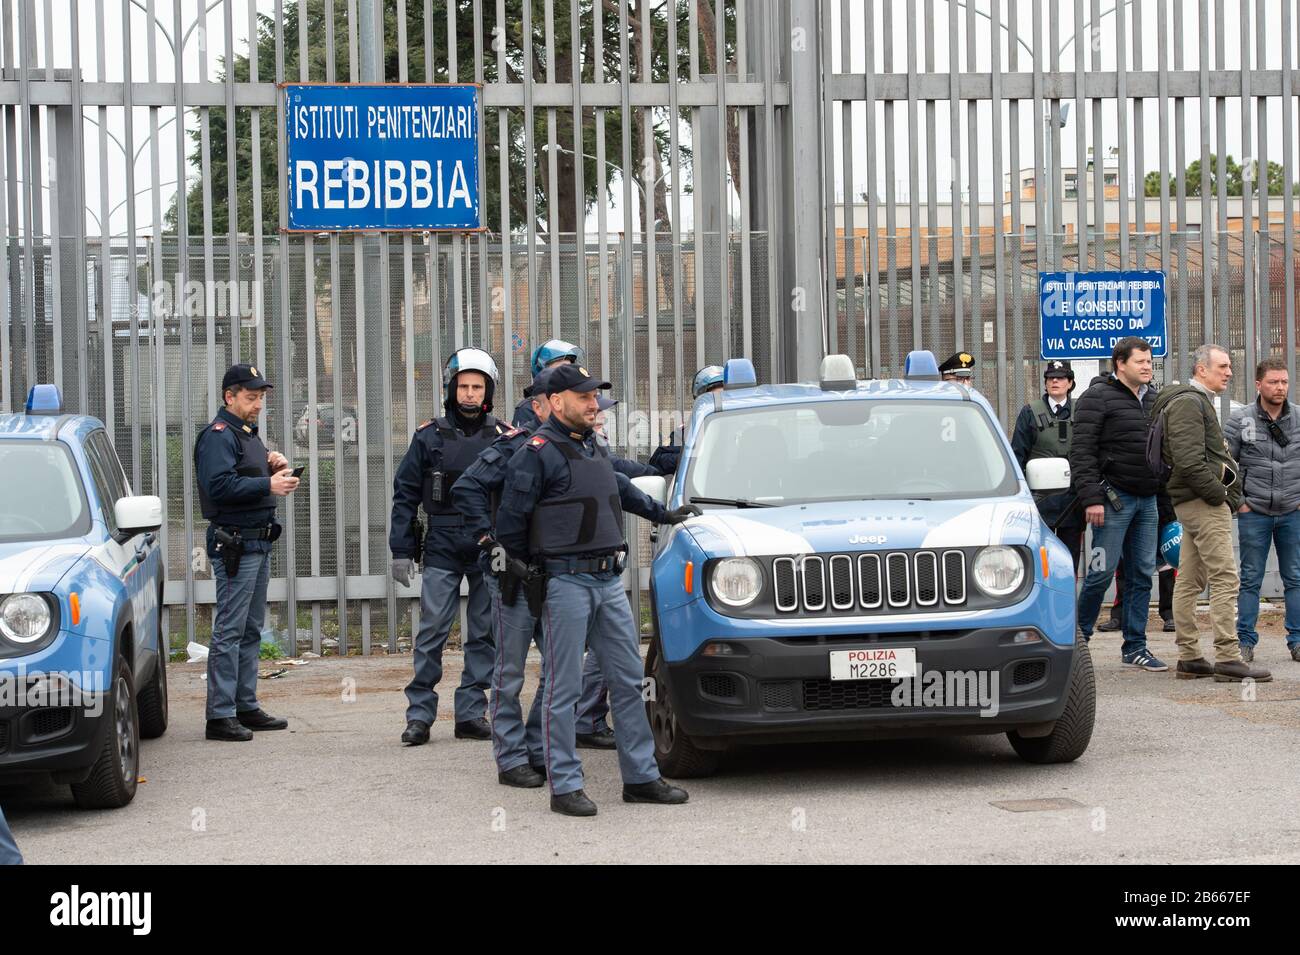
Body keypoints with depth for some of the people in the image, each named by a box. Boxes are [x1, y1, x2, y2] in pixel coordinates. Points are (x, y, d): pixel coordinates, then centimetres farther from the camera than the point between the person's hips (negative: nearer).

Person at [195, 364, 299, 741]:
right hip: (234, 543, -10)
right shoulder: (218, 435, -11)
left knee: (251, 630, 13)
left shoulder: (248, 434, 20)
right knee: (230, 631, -10)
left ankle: (246, 707, 19)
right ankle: (220, 716, -10)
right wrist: (268, 485, -25)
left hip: (258, 543, 10)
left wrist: (274, 465, 6)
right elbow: (220, 485, -24)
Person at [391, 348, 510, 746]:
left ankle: (471, 713, 12)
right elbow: (405, 494, 5)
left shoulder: (504, 438, 5)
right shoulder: (430, 436, 3)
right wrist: (401, 550, -1)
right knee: (432, 631, -5)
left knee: (484, 634, 5)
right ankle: (420, 714, 0)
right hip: (442, 549, -1)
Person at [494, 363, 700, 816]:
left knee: (628, 680, 8)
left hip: (610, 580, 8)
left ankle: (642, 777, 15)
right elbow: (511, 516, -6)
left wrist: (663, 514, 42)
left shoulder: (596, 449, 17)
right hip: (565, 582, -8)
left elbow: (623, 489, 35)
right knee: (564, 688, -3)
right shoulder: (538, 452, -9)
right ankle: (565, 787, 2)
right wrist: (517, 569, -1)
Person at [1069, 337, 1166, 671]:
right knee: (1102, 571, -7)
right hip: (1114, 499, -7)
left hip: (1147, 500, 7)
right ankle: (1079, 635, 10)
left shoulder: (1154, 398, 15)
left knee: (1142, 574, 6)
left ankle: (1135, 647, 11)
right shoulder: (1098, 397, -7)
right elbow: (1082, 451, -12)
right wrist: (1091, 498, -18)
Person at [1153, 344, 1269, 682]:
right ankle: (1228, 659, -15)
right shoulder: (1188, 402, -12)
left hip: (1194, 503, 11)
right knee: (1225, 579, -12)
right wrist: (1222, 496, -16)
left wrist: (1228, 495, 14)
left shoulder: (1198, 401, 22)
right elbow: (1189, 461, -23)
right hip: (1203, 503, -11)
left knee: (1188, 583, 10)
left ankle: (1189, 658, 12)